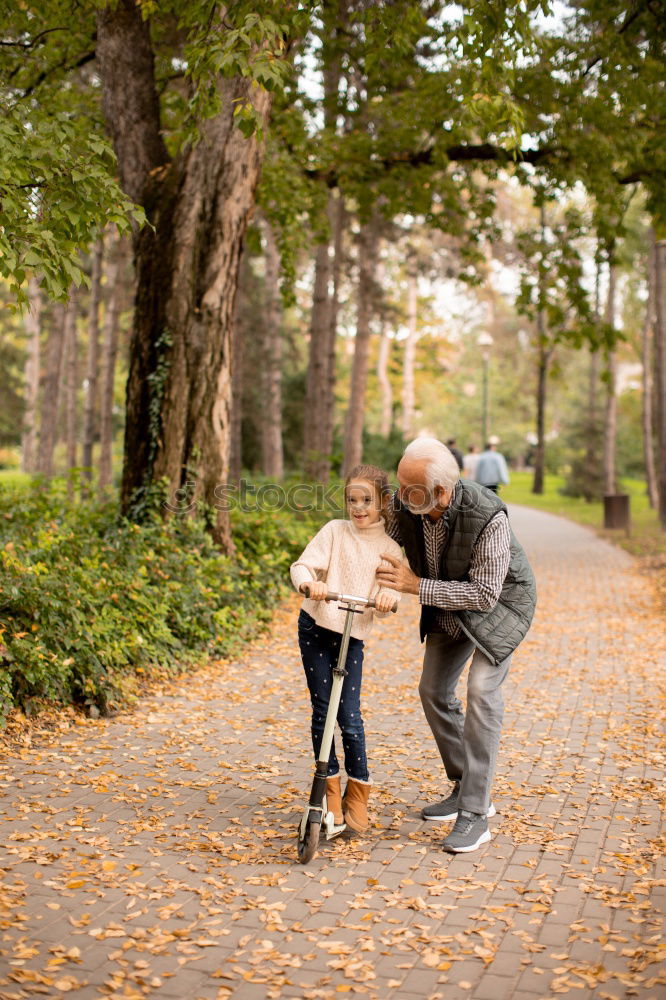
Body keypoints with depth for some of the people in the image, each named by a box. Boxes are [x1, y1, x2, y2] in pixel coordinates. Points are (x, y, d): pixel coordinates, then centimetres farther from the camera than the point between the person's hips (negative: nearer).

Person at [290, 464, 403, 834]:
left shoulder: (390, 548, 1)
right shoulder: (335, 531, -2)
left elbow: (392, 591, -5)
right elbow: (303, 565, -9)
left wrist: (388, 596, -28)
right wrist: (309, 583, -32)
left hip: (353, 636, 0)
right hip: (316, 627, 0)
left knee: (349, 716, -4)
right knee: (322, 711, 4)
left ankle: (357, 794, 12)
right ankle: (331, 790, 17)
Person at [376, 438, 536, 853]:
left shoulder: (488, 517, -38)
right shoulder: (404, 503, -22)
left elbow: (483, 594, -34)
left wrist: (417, 586, -37)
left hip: (500, 601, -7)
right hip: (448, 605, 7)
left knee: (482, 690, -19)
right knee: (434, 691, 8)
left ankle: (475, 815, -13)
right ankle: (466, 789, 24)